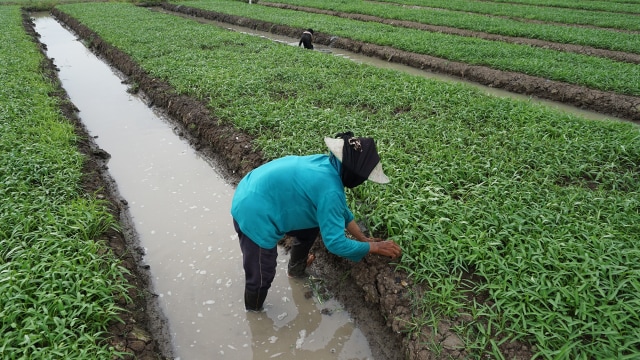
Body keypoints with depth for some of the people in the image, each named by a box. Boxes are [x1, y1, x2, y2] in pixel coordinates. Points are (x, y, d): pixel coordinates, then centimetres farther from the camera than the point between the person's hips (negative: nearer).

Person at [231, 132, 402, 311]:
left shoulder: (326, 164, 2)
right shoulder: (329, 190, -25)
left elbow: (341, 209, 17)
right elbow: (335, 242, -20)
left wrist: (363, 238, 17)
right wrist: (375, 247, -8)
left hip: (255, 195, 9)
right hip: (254, 215, -9)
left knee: (311, 226, 23)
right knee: (261, 277, 4)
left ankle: (296, 268, 46)